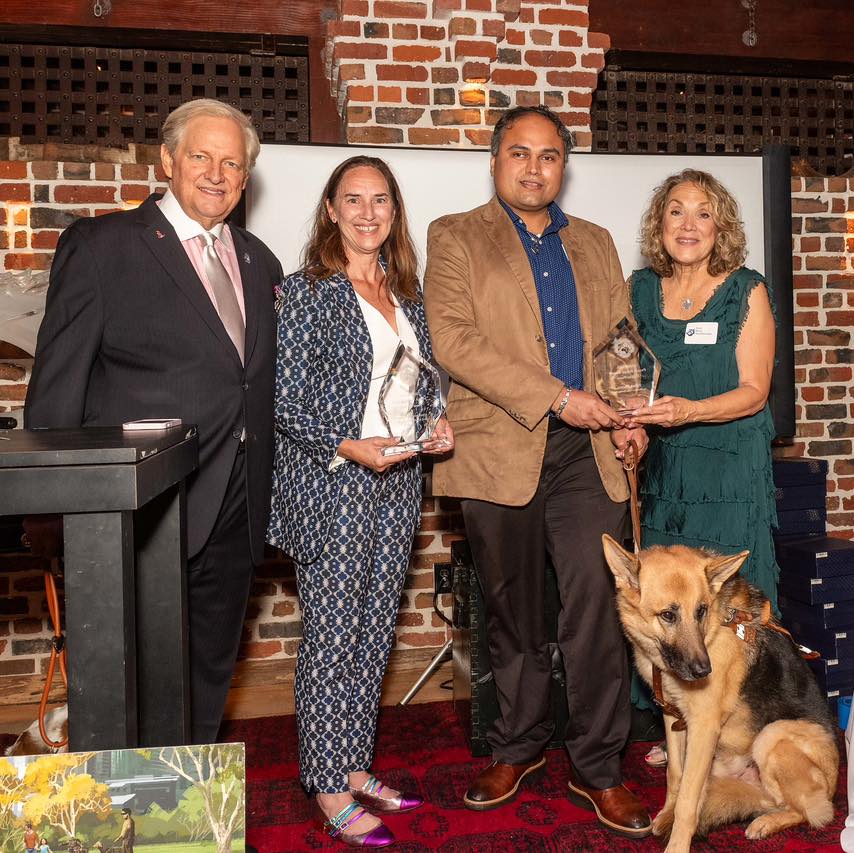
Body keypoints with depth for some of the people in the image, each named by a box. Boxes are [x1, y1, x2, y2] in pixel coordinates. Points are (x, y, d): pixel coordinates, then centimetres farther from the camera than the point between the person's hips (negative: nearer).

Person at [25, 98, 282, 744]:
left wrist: (264, 493, 11)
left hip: (234, 519, 6)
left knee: (210, 678, 19)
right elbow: (58, 384, -7)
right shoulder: (100, 245, -5)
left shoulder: (258, 260, 12)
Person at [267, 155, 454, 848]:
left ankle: (356, 769, 28)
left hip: (397, 481, 7)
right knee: (332, 636, 0)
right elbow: (285, 399, -10)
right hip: (331, 484, -6)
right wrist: (350, 447, -20)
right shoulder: (307, 291, -6)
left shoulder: (406, 294, 13)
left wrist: (433, 427, 3)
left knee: (375, 632, 13)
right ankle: (332, 793, 15)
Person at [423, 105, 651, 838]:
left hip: (586, 453, 3)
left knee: (596, 605, -2)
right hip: (500, 451, -2)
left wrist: (627, 415, -2)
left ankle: (598, 765, 15)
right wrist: (556, 397, -15)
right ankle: (519, 746, 31)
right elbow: (453, 342, -10)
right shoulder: (456, 239, 4)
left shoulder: (595, 245, 18)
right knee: (513, 614, 10)